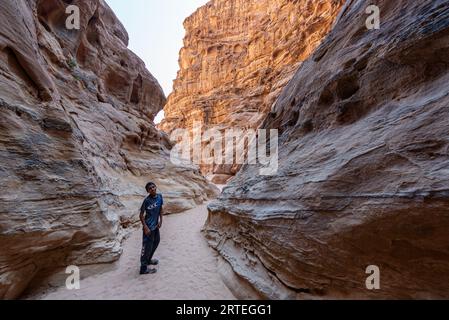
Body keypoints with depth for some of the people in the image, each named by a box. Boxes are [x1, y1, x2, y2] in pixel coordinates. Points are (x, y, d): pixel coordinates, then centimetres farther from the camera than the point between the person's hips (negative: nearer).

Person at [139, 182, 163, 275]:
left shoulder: (159, 196, -4)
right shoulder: (147, 200, -21)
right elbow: (141, 215, -16)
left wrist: (160, 220, 3)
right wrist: (145, 227, -19)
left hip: (156, 225, 8)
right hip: (149, 226, -8)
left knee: (156, 241, 23)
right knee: (147, 246, 2)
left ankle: (148, 259, 45)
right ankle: (144, 268, 18)